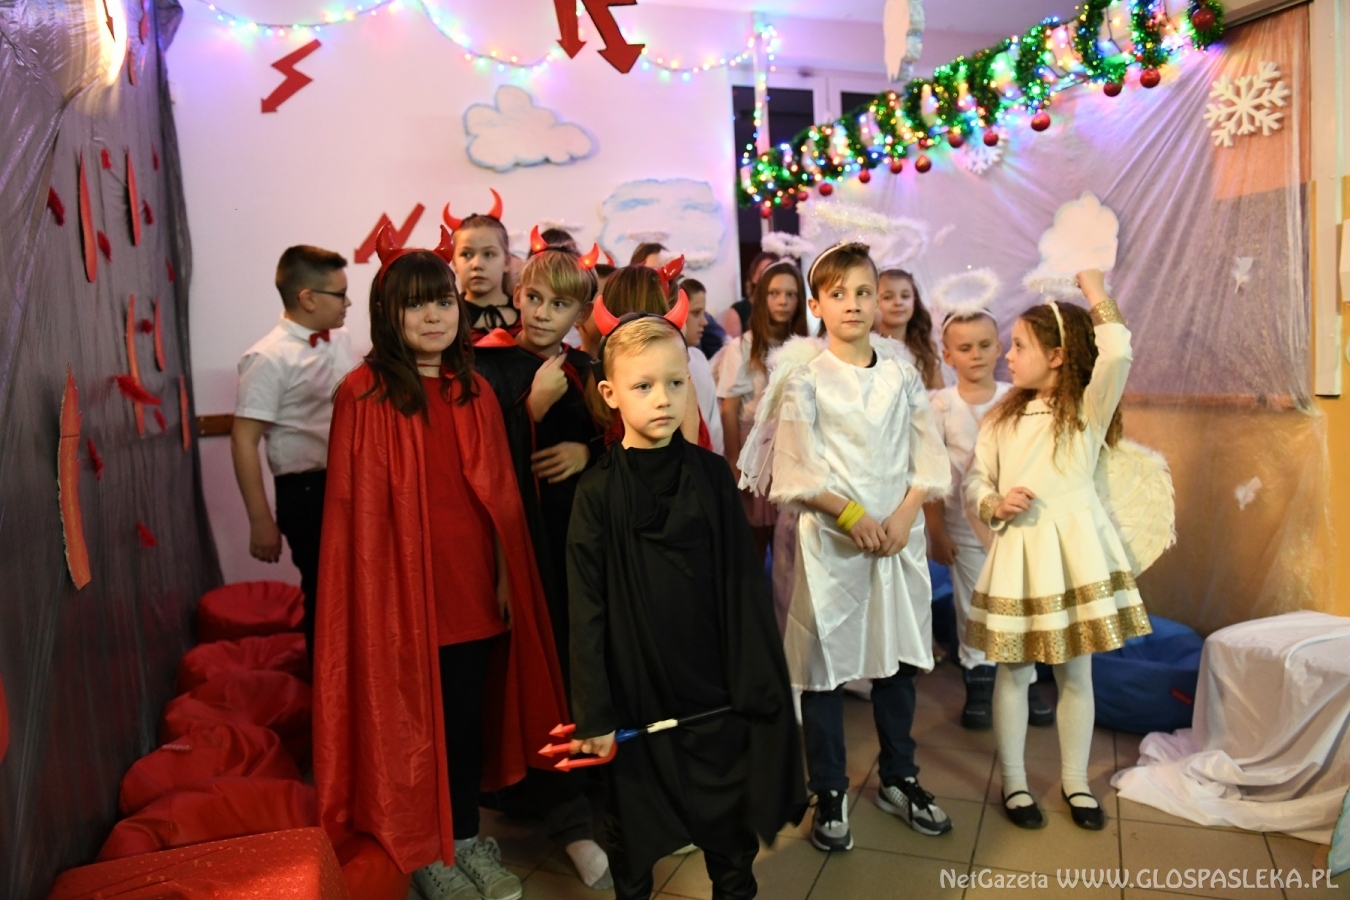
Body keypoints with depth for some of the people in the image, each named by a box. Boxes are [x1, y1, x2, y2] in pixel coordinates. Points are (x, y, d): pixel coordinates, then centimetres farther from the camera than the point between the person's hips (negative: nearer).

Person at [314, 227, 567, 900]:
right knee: (411, 713, 8)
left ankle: (467, 837, 31)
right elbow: (357, 505, -8)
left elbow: (498, 492, 10)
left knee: (472, 711, 13)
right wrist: (378, 590, -10)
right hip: (403, 581, -4)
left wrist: (505, 572, 7)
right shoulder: (363, 395, -8)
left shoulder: (474, 390, 7)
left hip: (471, 579, 5)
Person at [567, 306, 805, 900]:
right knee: (632, 817, 16)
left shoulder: (711, 475, -5)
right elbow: (588, 608, -8)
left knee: (730, 816, 16)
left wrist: (756, 687, -2)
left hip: (712, 685, 1)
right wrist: (594, 714, -7)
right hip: (635, 690, -1)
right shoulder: (599, 490, -10)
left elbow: (743, 586, -2)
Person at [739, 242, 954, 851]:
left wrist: (904, 515, -9)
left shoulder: (901, 373, 7)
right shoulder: (805, 377, -4)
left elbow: (928, 456, 5)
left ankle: (899, 778, 33)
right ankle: (829, 794, 21)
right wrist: (850, 515, -16)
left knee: (899, 654, 14)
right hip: (829, 536, -4)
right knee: (824, 661, 4)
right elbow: (796, 467, -9)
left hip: (899, 533, 4)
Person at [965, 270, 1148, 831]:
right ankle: (1013, 783, 23)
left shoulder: (1089, 407, -3)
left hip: (1074, 548, -2)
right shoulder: (1003, 417, 7)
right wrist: (995, 505, -12)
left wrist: (1096, 293, -12)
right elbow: (974, 480, 9)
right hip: (1017, 550, 2)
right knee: (1014, 672, 8)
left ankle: (1076, 782, 28)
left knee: (1076, 673, 11)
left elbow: (1117, 356, -21)